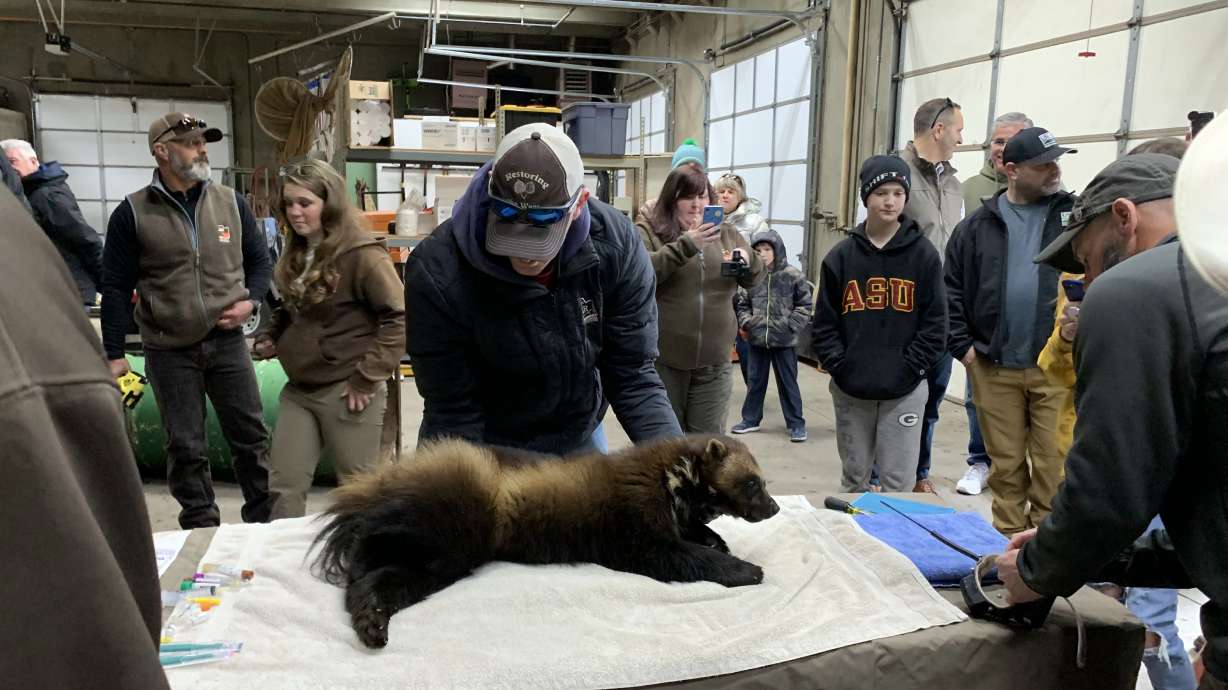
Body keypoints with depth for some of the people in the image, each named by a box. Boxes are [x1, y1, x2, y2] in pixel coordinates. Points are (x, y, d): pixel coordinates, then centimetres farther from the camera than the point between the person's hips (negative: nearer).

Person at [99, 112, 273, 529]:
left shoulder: (231, 203, 4)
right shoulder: (133, 213, -3)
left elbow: (260, 260, 13)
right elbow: (116, 288, -2)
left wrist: (250, 300, -6)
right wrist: (115, 354, -5)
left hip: (227, 343, 2)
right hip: (169, 353, -2)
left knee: (251, 436, 7)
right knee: (185, 447, 7)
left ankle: (265, 522, 22)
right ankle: (203, 531, 21)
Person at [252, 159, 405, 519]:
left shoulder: (361, 254, -15)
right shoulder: (295, 255, 10)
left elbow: (399, 317, -19)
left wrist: (368, 378, -18)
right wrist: (269, 338, 5)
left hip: (347, 390, -7)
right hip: (298, 389, 8)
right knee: (284, 486, 10)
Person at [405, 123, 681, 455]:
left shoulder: (614, 244, -20)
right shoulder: (437, 274, -28)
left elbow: (632, 374, -14)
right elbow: (454, 414, -21)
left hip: (580, 442, 3)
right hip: (482, 453, -2)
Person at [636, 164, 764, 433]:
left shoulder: (725, 233, 10)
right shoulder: (648, 231, -2)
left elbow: (754, 279, 12)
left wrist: (748, 260, -11)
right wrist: (685, 246, -27)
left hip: (713, 363, 3)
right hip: (662, 360, -3)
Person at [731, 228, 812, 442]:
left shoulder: (793, 276, -8)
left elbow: (805, 305, -3)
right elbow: (742, 304, 11)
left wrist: (790, 326, -11)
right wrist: (745, 322, -3)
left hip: (784, 341, -3)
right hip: (757, 339, 3)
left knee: (788, 383, 8)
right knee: (755, 381, 16)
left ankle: (796, 423, 19)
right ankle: (750, 419, 30)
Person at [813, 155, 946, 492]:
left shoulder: (923, 254, -1)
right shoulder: (842, 255, 4)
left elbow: (935, 322, -2)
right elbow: (824, 321, 4)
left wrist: (910, 369, -9)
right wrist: (839, 366, -6)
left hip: (904, 390, -2)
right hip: (850, 388, 2)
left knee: (898, 481, 1)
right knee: (854, 475, 14)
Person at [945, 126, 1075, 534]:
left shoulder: (1077, 214, 4)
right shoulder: (978, 225, 6)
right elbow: (951, 290, 7)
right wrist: (963, 346, 0)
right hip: (993, 367, 1)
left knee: (1053, 464, 2)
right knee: (1005, 463, 12)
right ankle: (1009, 540, 26)